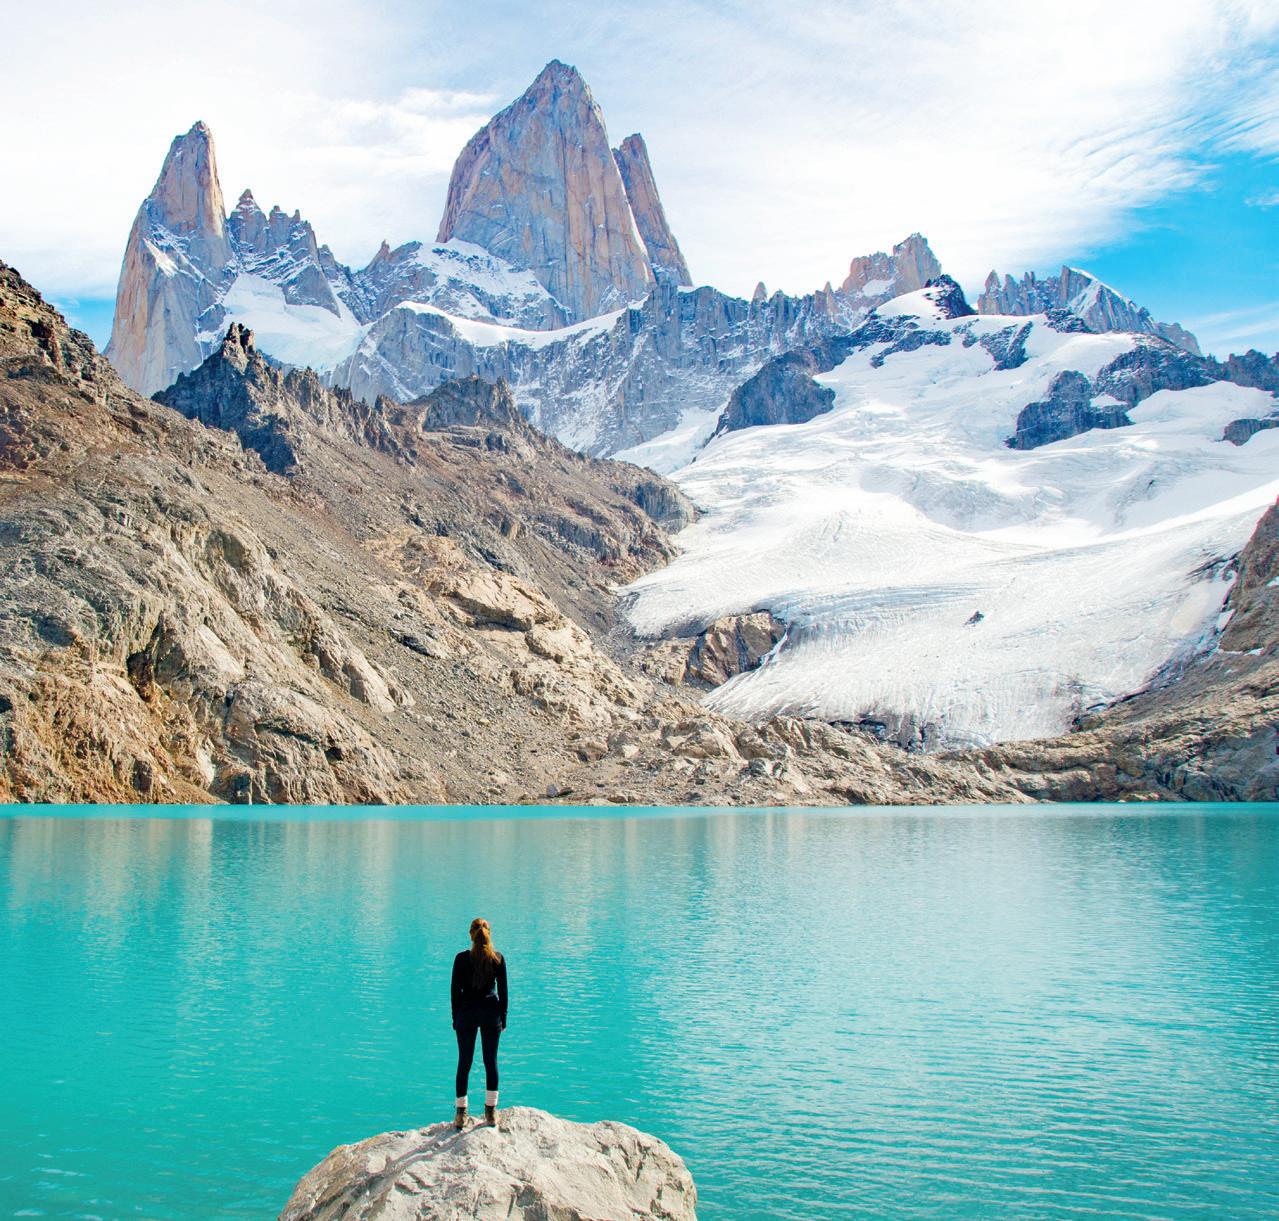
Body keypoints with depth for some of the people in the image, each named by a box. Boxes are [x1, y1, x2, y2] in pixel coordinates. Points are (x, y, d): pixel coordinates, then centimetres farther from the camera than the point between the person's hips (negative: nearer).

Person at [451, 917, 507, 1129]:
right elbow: (503, 990, 1)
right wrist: (503, 1018, 10)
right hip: (491, 1013, 1)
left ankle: (461, 1114, 10)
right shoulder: (498, 958, -3)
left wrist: (456, 1018, 7)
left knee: (464, 1063, 7)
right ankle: (491, 1112, 13)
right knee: (491, 1062, 9)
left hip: (467, 1012, -1)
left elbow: (455, 990, -3)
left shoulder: (462, 958, -7)